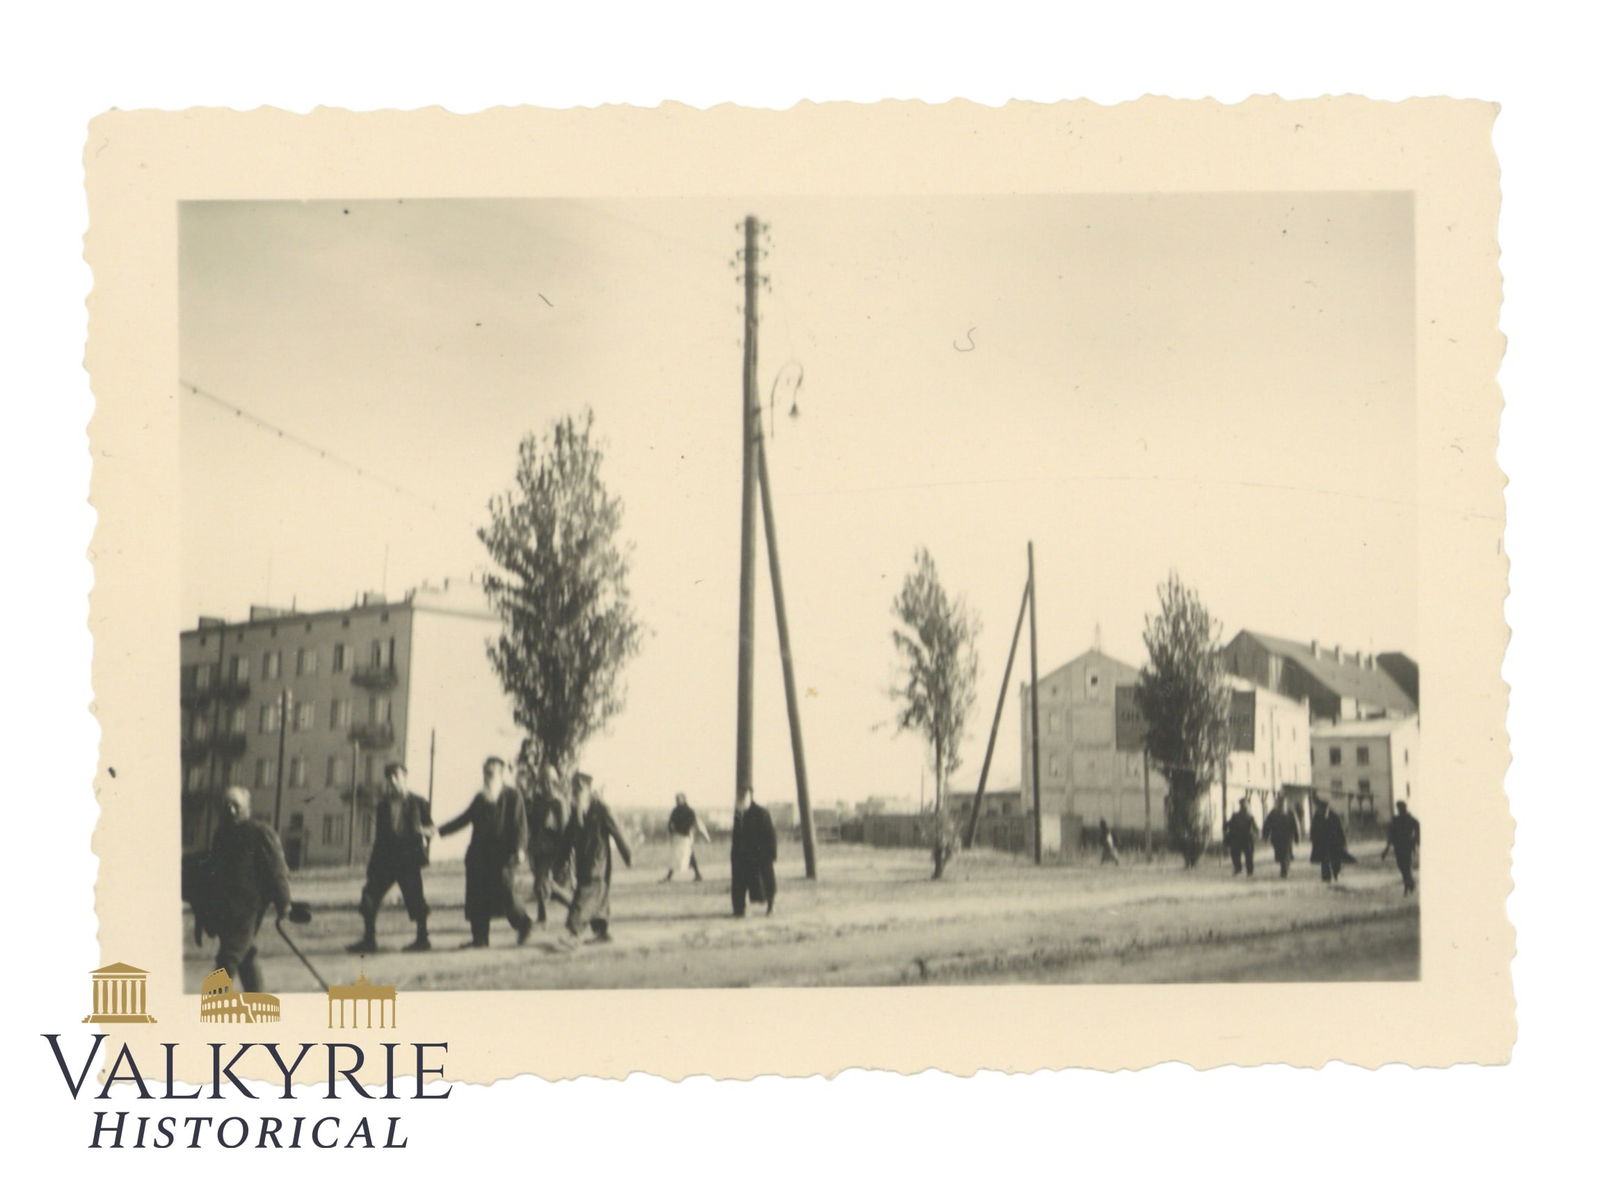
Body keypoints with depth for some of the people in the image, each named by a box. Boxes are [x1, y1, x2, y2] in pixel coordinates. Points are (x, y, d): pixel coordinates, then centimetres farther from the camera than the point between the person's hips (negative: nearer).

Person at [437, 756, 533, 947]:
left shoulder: (513, 797, 2)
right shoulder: (480, 798, 18)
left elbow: (520, 824, -5)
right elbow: (464, 819, 21)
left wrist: (518, 848, -20)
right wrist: (439, 831, 13)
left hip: (502, 855, -6)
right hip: (479, 855, 6)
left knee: (503, 891, -14)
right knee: (477, 896, 2)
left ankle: (523, 923, 9)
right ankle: (479, 937, 8)